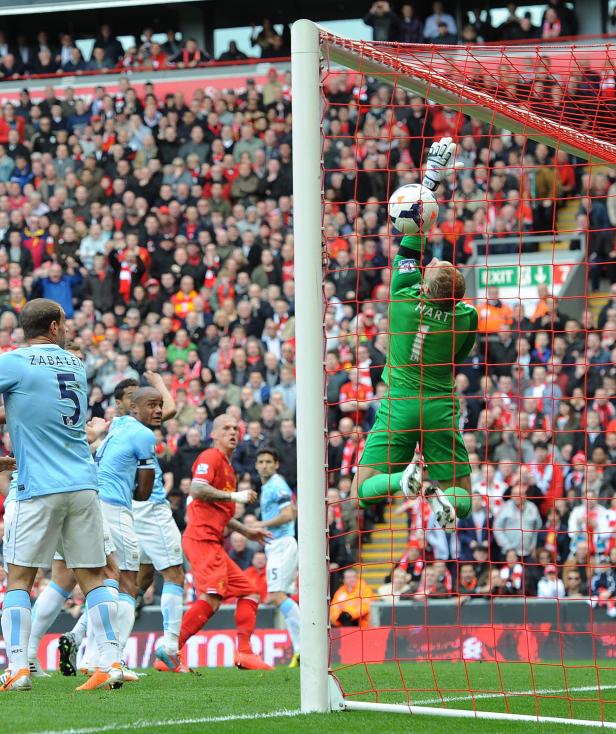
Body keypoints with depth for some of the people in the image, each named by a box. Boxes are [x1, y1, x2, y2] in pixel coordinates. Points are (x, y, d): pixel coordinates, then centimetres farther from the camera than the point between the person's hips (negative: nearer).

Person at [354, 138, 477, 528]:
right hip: (442, 408, 1)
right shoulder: (468, 317, -6)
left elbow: (411, 243, -1)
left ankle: (406, 479, -29)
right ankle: (439, 492, -25)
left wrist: (431, 181, 2)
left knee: (366, 491, 2)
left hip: (398, 406, -1)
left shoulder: (404, 299, -10)